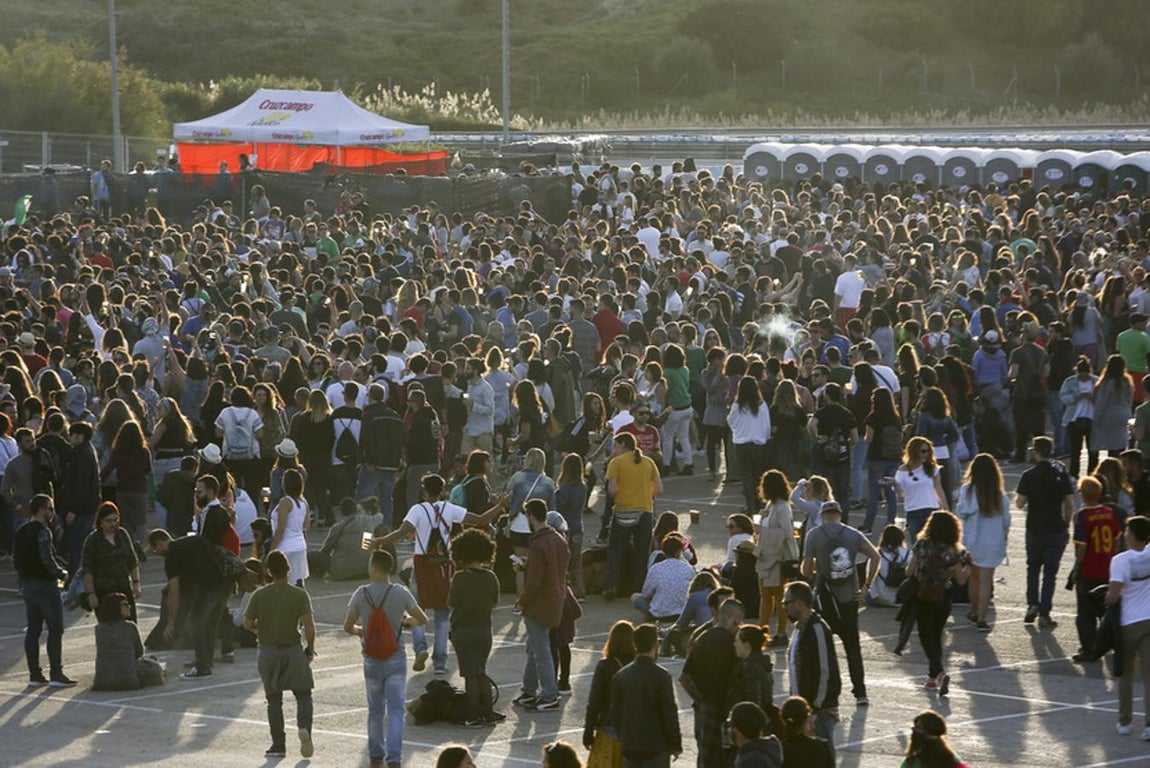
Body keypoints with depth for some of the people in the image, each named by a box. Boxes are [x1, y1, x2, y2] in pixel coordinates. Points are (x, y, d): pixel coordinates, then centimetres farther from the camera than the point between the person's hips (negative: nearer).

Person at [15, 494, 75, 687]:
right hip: (45, 585, -9)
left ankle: (34, 675, 11)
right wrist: (61, 573, -8)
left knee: (33, 630, 10)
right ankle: (56, 674, -4)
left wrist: (24, 577, 18)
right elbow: (47, 560, -23)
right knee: (55, 630, -3)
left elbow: (16, 559, 15)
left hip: (27, 584, 9)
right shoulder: (42, 532, -16)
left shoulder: (20, 532, 11)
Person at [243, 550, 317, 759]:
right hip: (293, 650, -1)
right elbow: (309, 625, -15)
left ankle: (278, 744, 10)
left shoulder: (259, 595, -5)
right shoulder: (299, 595, -9)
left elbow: (247, 624, -3)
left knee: (274, 699, 11)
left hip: (268, 651, 1)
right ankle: (304, 727, -18)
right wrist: (310, 648, -1)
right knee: (303, 695, 9)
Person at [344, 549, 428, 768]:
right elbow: (422, 620, 0)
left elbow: (348, 627, -1)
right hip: (396, 659, -1)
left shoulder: (361, 594, -8)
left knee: (375, 711, 16)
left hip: (371, 660, 1)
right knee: (395, 710, -1)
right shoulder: (400, 593, -9)